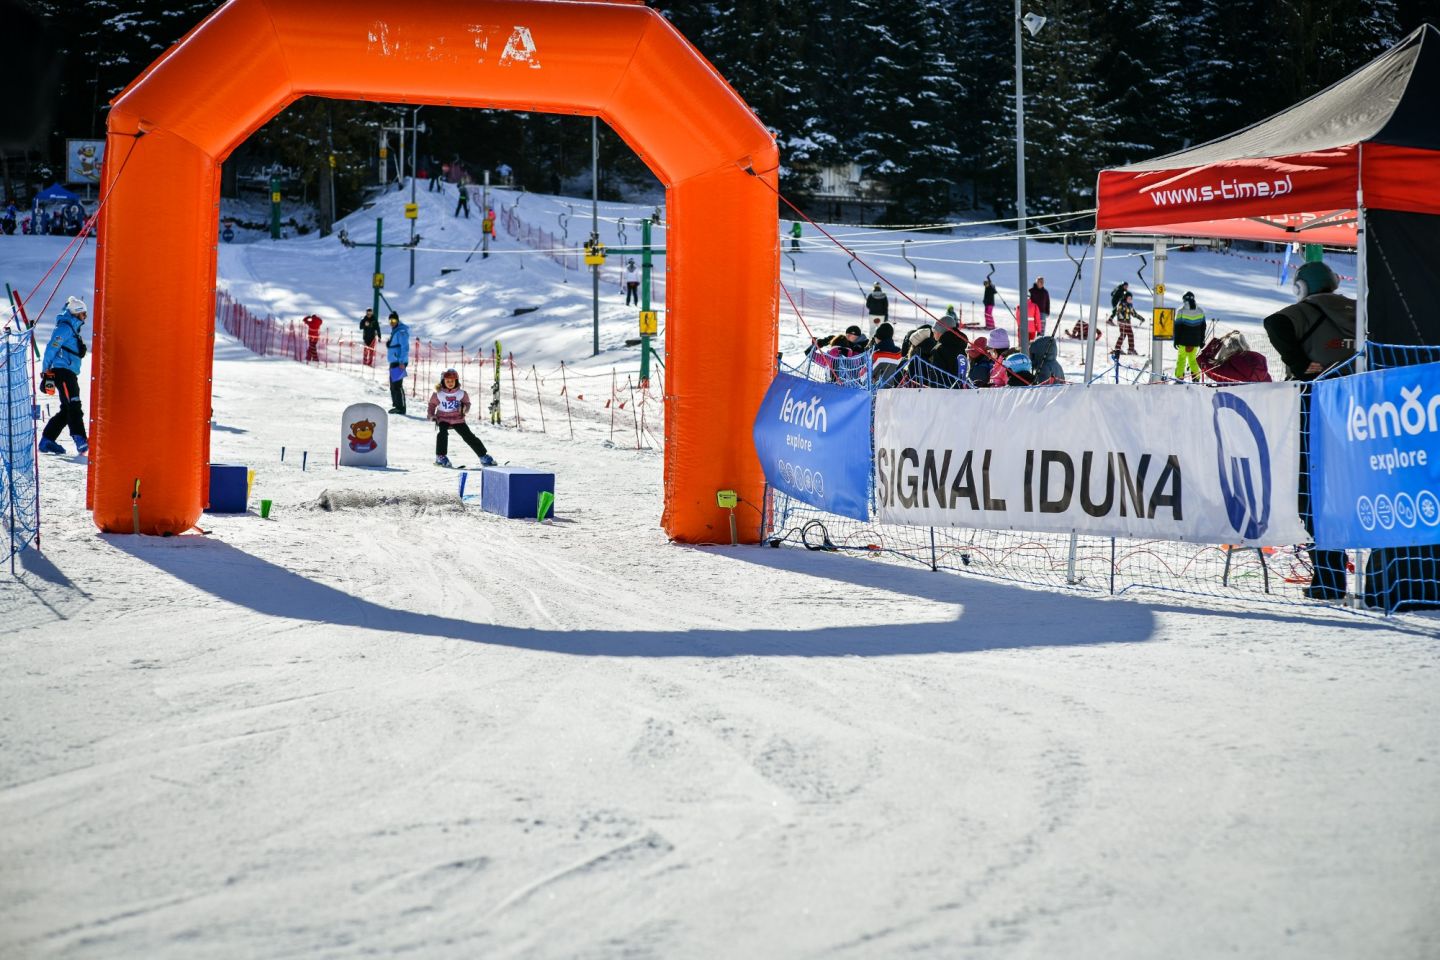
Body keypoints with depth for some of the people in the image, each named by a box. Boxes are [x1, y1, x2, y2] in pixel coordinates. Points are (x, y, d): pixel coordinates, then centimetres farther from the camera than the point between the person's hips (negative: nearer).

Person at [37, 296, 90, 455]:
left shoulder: (73, 329, 25)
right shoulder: (65, 327, -6)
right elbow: (51, 349, -13)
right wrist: (47, 373, -18)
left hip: (70, 374, 10)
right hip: (62, 371, -10)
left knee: (67, 410, 8)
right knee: (73, 406, -20)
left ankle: (47, 441, 12)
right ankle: (80, 440, -31)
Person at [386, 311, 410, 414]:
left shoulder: (401, 332, -13)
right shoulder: (394, 331, 16)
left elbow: (405, 347, -19)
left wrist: (402, 362, -23)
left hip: (399, 363, -10)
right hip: (394, 362, 10)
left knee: (397, 385, -11)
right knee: (393, 386, 14)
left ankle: (401, 407, -9)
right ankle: (396, 405, 21)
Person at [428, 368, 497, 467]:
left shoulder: (461, 393, -4)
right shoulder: (438, 394, -6)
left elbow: (467, 403, 8)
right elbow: (432, 405, 7)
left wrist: (465, 408, -15)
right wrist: (430, 415, -9)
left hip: (458, 419, 1)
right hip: (443, 419, -1)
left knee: (469, 437, -4)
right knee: (442, 433, -29)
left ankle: (484, 456, 7)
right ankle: (441, 457, -15)